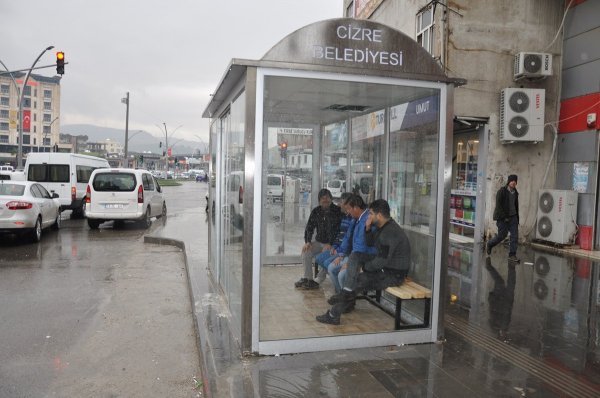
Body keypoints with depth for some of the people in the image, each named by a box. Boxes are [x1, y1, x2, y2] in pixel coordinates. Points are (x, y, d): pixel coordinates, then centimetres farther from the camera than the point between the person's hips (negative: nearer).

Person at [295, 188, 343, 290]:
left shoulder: (338, 211, -9)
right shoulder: (316, 211, 7)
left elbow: (338, 230, -14)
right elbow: (309, 227, 7)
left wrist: (330, 245, -22)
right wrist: (307, 242, -9)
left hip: (332, 243, -5)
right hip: (319, 242, 5)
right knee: (306, 251, -17)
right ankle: (307, 278, -11)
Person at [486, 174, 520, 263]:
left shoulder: (515, 192, 9)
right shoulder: (502, 191, -10)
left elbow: (516, 205, 18)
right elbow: (498, 205, -14)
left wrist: (517, 217, 15)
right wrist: (504, 217, -18)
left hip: (513, 217, 6)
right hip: (502, 217, -6)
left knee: (515, 235, -4)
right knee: (502, 235, -3)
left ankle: (512, 255, 0)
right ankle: (489, 245, 25)